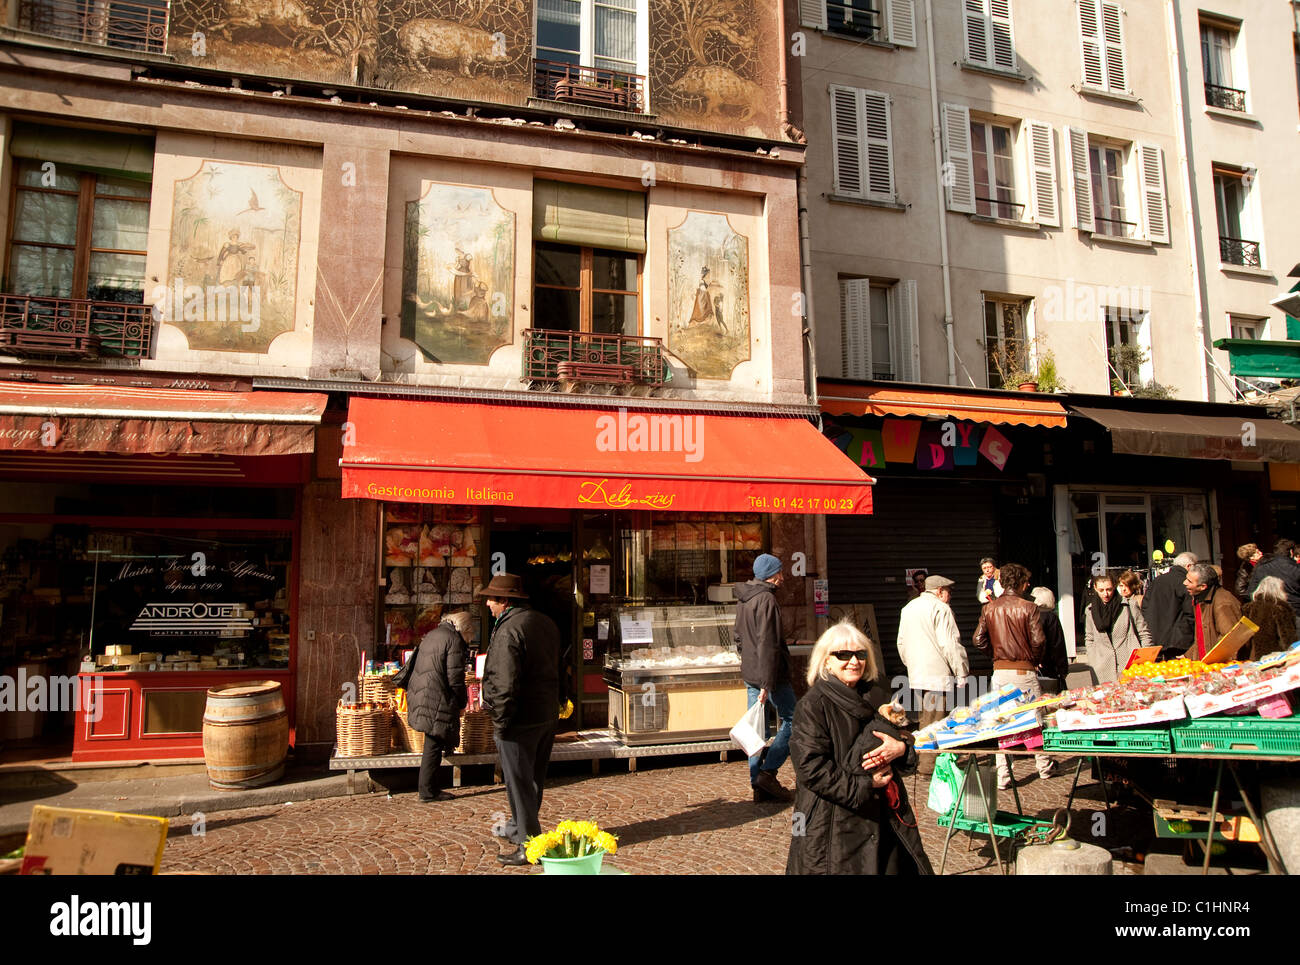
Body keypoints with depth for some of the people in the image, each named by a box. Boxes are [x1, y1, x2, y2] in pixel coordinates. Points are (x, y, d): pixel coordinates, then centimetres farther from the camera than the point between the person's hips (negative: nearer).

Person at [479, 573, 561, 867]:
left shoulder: (508, 630, -20)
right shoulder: (546, 623, 9)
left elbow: (505, 684, -24)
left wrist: (500, 721, -15)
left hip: (520, 721, -9)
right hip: (548, 715, 9)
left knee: (519, 783, 3)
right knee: (533, 779, 21)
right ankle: (517, 828, 39)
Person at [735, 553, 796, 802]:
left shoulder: (743, 598, 12)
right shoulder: (767, 599, -16)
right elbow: (768, 645, -21)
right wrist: (767, 683, -23)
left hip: (749, 672, 9)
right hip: (771, 673, -9)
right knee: (791, 721, 3)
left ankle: (757, 783, 13)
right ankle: (767, 772, -4)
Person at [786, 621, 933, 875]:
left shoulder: (876, 697, 12)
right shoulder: (812, 705, -10)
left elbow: (905, 738, 16)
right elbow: (811, 768, -16)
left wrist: (901, 749, -8)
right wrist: (864, 785, -15)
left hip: (883, 815, 6)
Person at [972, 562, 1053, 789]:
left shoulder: (989, 609, 1)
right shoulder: (1028, 608, -8)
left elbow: (978, 640, -2)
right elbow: (1038, 641, -12)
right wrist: (1035, 660, 7)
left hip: (999, 671, 2)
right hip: (1024, 670, -2)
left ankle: (1003, 775, 6)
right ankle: (1044, 766, 28)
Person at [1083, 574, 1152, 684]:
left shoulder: (1129, 606, 1)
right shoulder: (1090, 610, 9)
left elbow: (1144, 634, 6)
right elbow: (1089, 639, 16)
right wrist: (1093, 664, 7)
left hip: (1130, 663, -1)